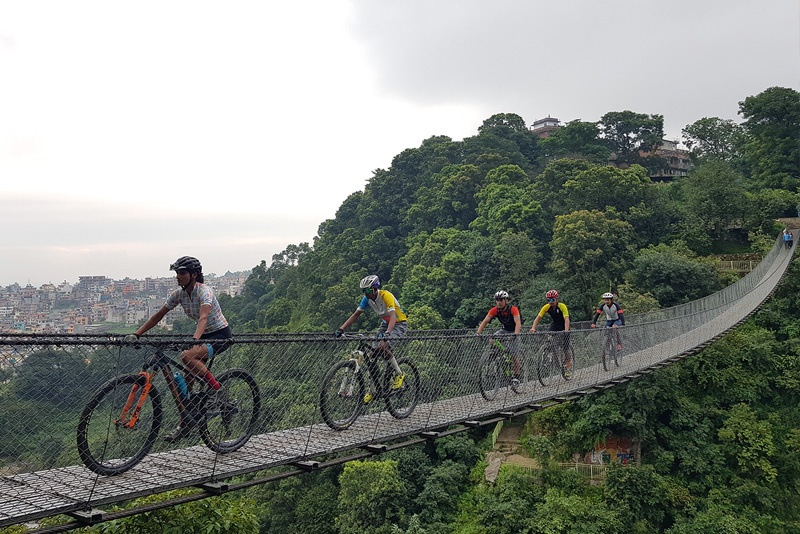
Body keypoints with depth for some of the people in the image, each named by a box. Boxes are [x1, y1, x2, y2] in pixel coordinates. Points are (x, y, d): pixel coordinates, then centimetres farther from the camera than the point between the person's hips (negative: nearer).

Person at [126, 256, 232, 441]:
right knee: (188, 380, 0)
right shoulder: (179, 294, -1)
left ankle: (218, 390, -16)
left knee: (187, 356, -31)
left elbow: (203, 317, -39)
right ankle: (186, 424, 12)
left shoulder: (204, 292, -22)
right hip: (204, 335, 8)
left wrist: (195, 339, -57)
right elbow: (158, 316, 3)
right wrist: (136, 334, -7)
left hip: (221, 335, -8)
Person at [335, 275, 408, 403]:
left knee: (382, 347, -30)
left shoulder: (386, 296, -29)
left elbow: (393, 316, -41)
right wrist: (341, 329, -14)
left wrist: (387, 333, -57)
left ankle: (399, 374, -11)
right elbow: (355, 315, -3)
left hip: (399, 324, -7)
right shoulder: (367, 298, -7)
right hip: (385, 324, 7)